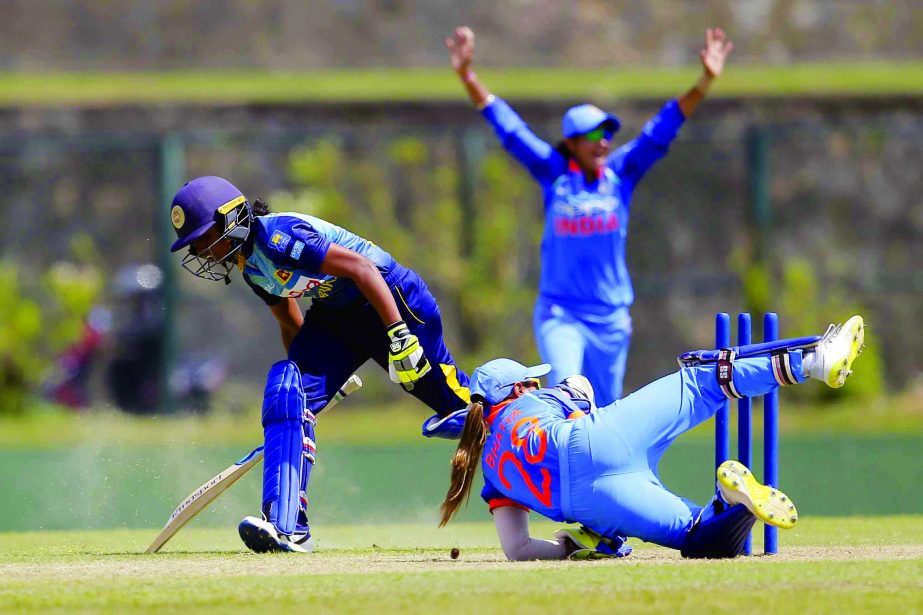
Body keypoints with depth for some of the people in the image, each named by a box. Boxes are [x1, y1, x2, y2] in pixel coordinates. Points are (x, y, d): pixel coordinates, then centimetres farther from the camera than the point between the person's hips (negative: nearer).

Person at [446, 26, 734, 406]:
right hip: (559, 314, -2)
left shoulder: (621, 173, 2)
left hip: (610, 317, 2)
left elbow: (664, 127, -3)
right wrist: (466, 75, -9)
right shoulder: (553, 174, -1)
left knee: (605, 408, 9)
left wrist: (706, 81, -12)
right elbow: (507, 126, -3)